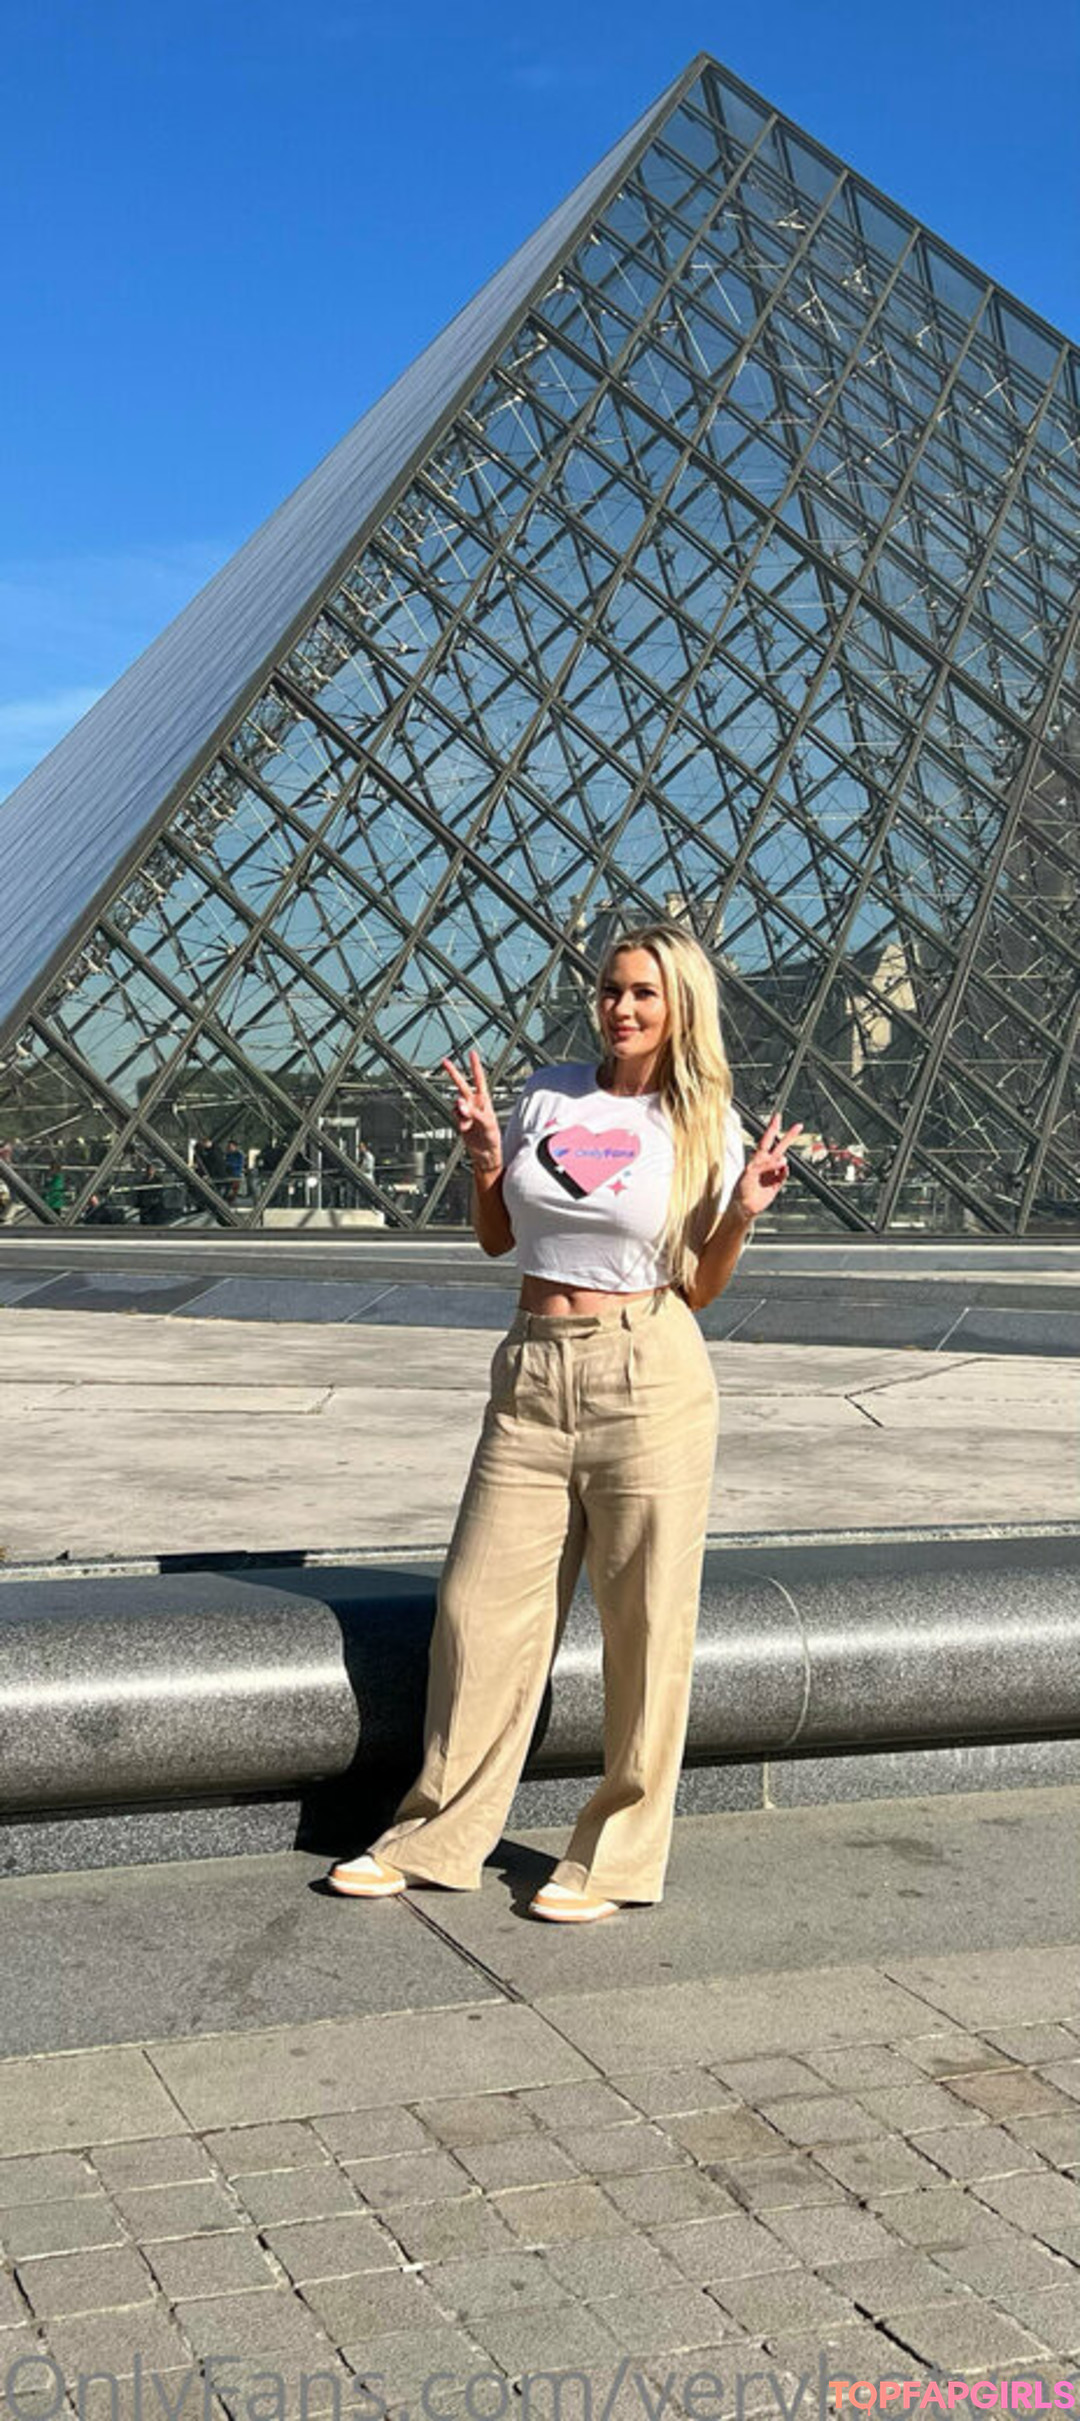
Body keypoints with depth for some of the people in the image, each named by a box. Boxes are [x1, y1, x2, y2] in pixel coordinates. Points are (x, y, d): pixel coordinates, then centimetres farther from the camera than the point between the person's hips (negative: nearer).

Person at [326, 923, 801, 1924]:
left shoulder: (707, 1127, 1)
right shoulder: (549, 1093, 8)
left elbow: (698, 1290, 3)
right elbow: (496, 1237, 16)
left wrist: (742, 1213, -13)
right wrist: (483, 1156, 0)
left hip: (649, 1379, -3)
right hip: (533, 1375, 3)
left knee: (644, 1626, 2)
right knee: (480, 1604, 7)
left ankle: (616, 1857, 17)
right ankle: (436, 1837, 21)